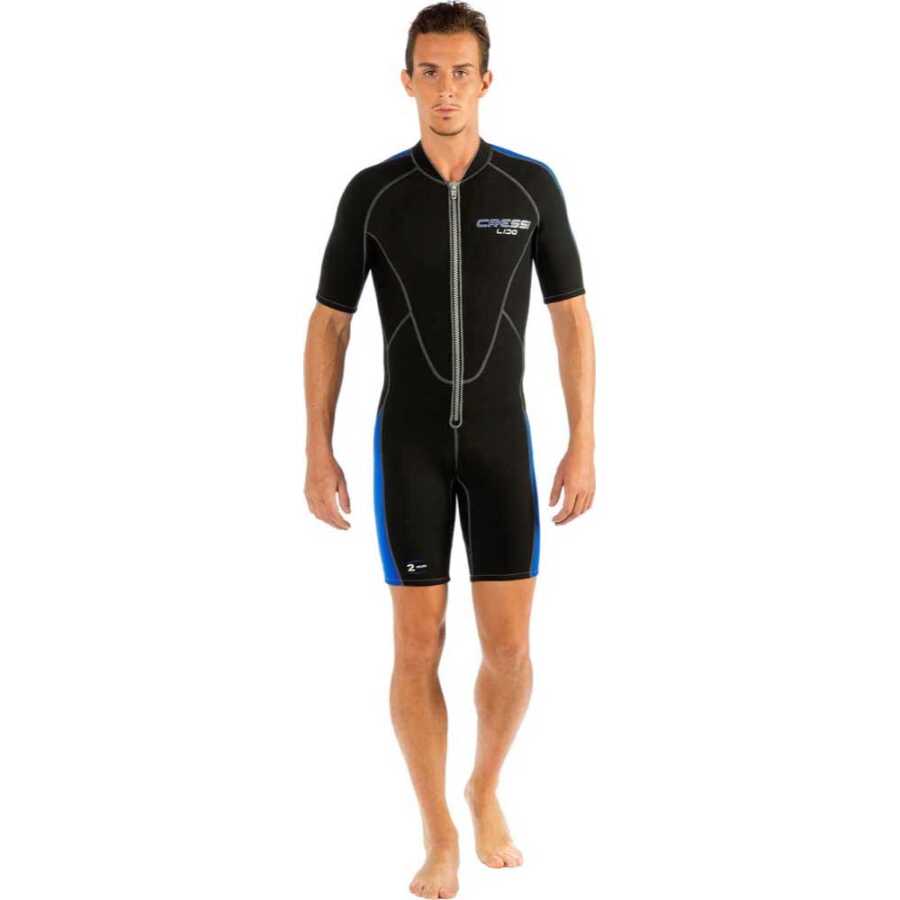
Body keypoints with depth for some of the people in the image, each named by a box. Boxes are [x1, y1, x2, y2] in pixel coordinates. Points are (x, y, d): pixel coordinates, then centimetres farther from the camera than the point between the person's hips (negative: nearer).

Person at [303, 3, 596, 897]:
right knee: (418, 648, -2)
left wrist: (583, 444, -3)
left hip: (500, 439, 1)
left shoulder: (532, 185, -4)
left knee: (508, 648, 0)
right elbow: (328, 324, 1)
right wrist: (317, 452, -3)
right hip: (408, 442, -1)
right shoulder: (372, 192, -5)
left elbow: (571, 318, 2)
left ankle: (486, 789, 30)